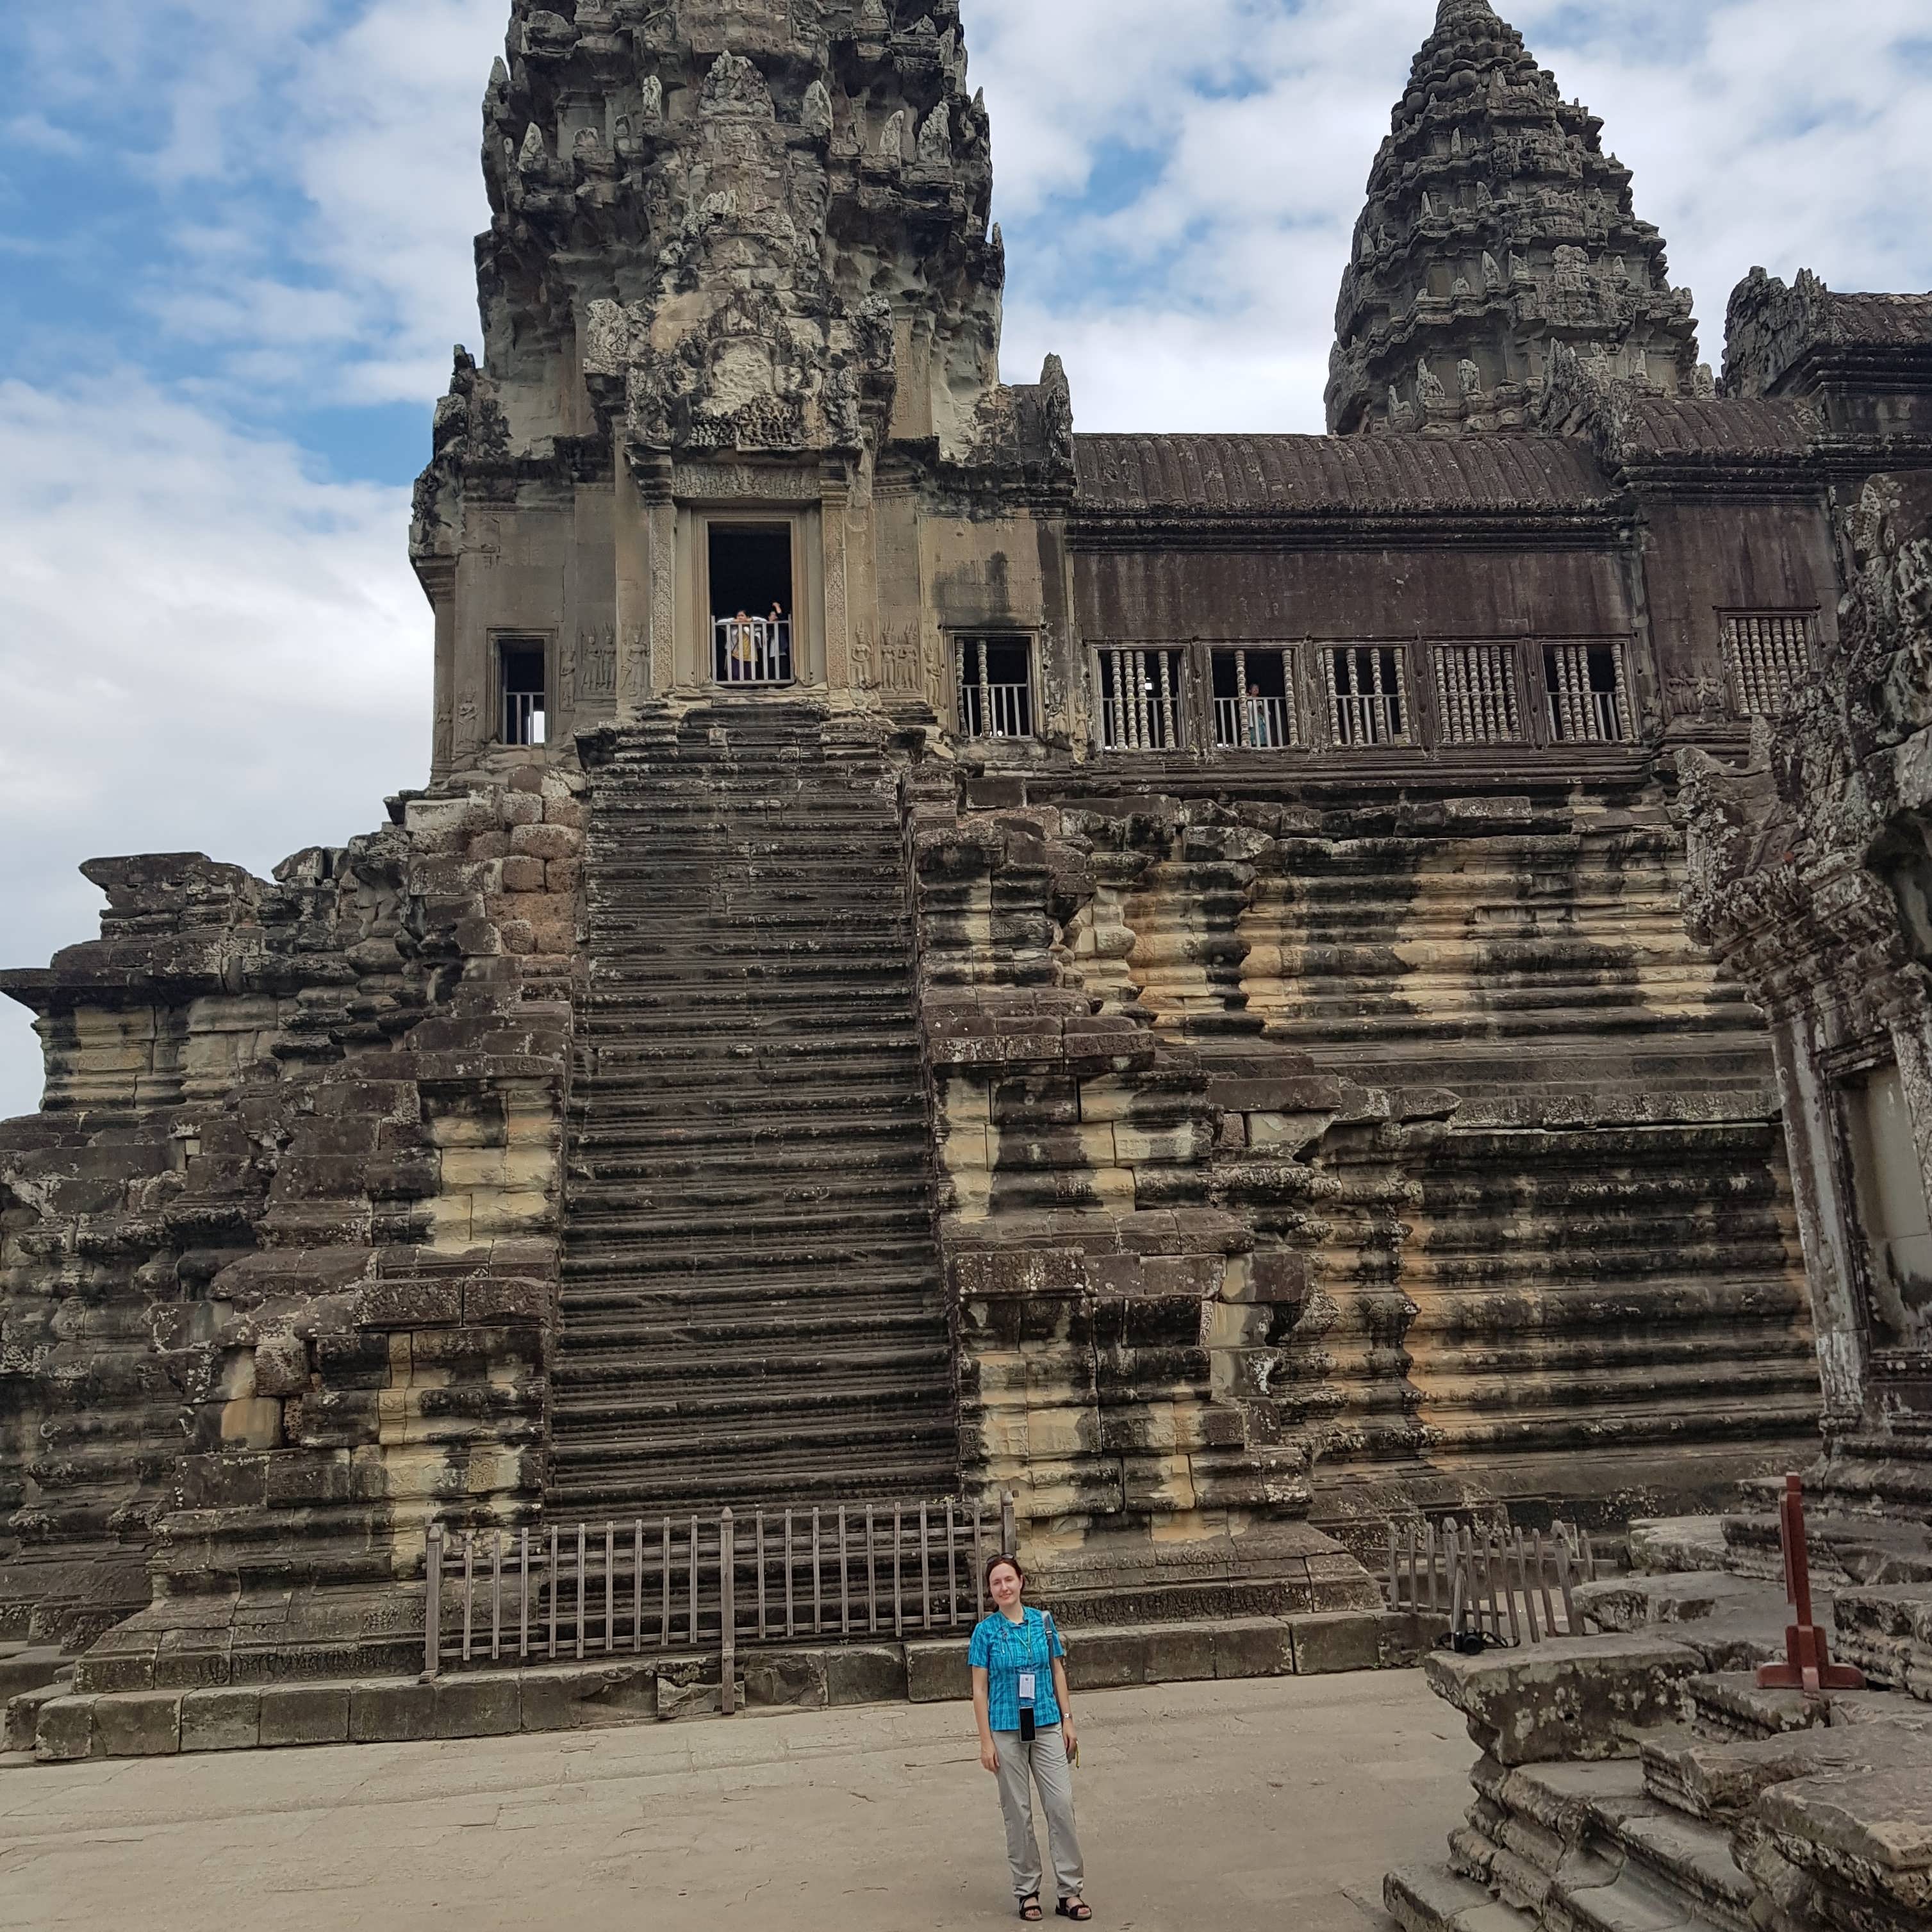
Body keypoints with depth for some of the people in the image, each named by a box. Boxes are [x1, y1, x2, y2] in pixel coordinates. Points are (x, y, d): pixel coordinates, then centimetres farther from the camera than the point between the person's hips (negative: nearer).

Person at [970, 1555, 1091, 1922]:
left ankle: (1071, 1892, 7)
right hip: (1008, 1732, -1)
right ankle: (1027, 1892, 18)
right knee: (1018, 1813, 6)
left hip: (1047, 1727, 2)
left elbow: (1058, 1673, 9)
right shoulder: (986, 1631, -4)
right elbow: (980, 1689, -2)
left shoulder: (1043, 1621, 1)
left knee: (1061, 1806, -2)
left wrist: (1068, 1722, 5)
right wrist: (986, 1741, -5)